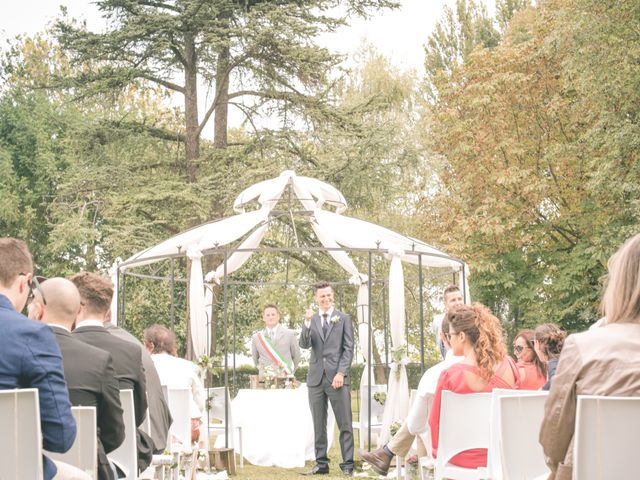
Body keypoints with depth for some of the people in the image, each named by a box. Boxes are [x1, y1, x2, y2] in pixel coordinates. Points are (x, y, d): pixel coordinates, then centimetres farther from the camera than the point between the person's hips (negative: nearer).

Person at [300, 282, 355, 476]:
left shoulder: (343, 319, 5)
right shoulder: (311, 320, 11)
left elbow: (349, 349, 1)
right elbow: (304, 345, -2)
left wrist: (341, 373, -10)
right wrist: (307, 323, -16)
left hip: (337, 378, -3)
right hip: (316, 378, 3)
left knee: (345, 425, -4)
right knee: (318, 425, 7)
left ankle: (347, 465, -1)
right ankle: (321, 463, 13)